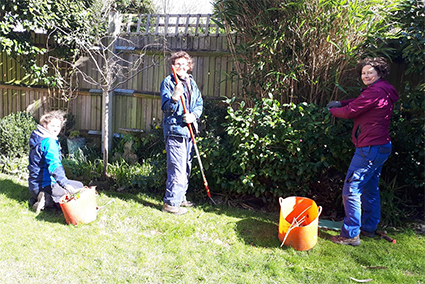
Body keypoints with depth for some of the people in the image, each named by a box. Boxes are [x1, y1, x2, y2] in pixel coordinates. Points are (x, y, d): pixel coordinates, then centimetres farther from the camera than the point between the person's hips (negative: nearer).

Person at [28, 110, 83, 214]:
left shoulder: (37, 138, 12)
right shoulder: (49, 142, -19)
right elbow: (54, 166, -30)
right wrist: (66, 184, -37)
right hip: (45, 185, -9)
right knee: (79, 187, -1)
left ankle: (37, 198, 7)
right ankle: (47, 200, -12)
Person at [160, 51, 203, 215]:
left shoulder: (192, 83, 14)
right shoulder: (168, 82, -5)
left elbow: (199, 104, 15)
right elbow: (165, 108, -12)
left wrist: (194, 115, -5)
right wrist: (174, 98, -32)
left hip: (188, 130, 7)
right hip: (175, 130, -7)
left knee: (186, 166, 15)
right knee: (177, 168, -9)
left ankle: (181, 198, 30)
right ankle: (171, 202, 3)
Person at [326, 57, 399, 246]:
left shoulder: (376, 91, -18)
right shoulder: (385, 91, 15)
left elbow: (350, 112, -15)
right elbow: (359, 102, 27)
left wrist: (332, 110, 4)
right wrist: (340, 103, 10)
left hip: (370, 148, -11)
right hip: (381, 147, 11)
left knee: (351, 190, -5)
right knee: (370, 189, 20)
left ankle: (351, 235, 1)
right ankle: (369, 227, 34)